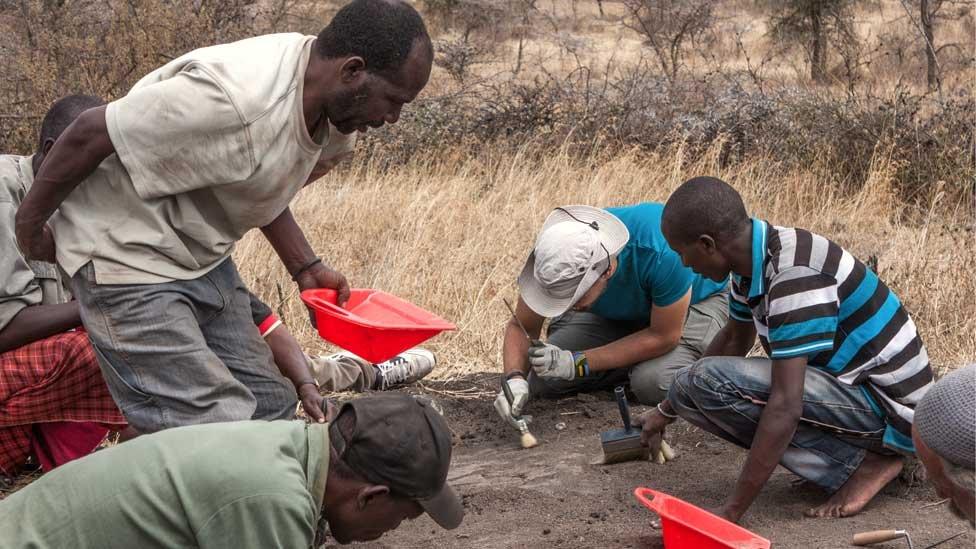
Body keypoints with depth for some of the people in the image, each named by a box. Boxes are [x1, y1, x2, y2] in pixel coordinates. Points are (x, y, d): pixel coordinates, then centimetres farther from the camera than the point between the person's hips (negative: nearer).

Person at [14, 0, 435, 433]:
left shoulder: (333, 122, -3)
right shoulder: (232, 96, -32)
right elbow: (89, 134, -23)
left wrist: (305, 267, 4)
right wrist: (30, 226, -10)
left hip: (202, 258, 9)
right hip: (126, 257, -9)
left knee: (268, 408, 9)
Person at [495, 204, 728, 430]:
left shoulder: (659, 253, -43)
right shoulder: (553, 256, -29)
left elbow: (664, 336, -29)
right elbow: (521, 326, -14)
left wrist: (578, 363, -32)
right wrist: (515, 378, -35)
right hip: (617, 314, 5)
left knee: (655, 382, -33)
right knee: (543, 379, -13)